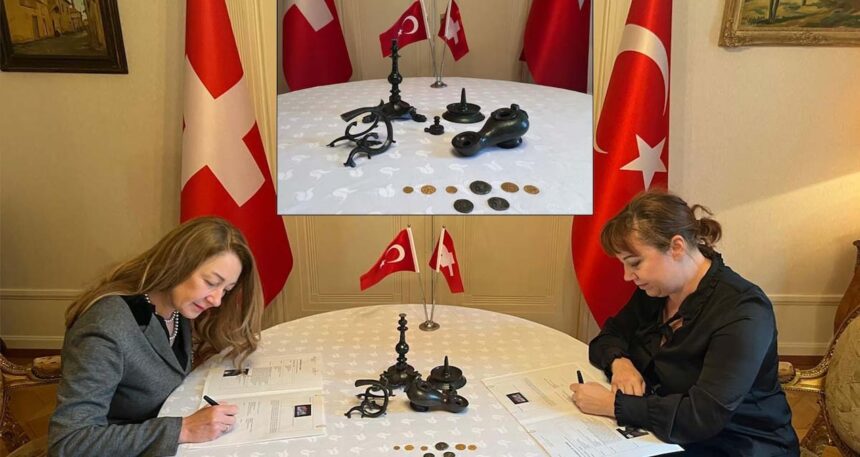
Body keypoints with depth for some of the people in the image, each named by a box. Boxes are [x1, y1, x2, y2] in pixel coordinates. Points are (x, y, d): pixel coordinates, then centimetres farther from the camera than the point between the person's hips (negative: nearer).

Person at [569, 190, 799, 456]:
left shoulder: (743, 312, -22)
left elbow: (704, 416, -29)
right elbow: (608, 336, 9)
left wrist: (612, 404, -27)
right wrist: (619, 361, -13)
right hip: (664, 435, 6)